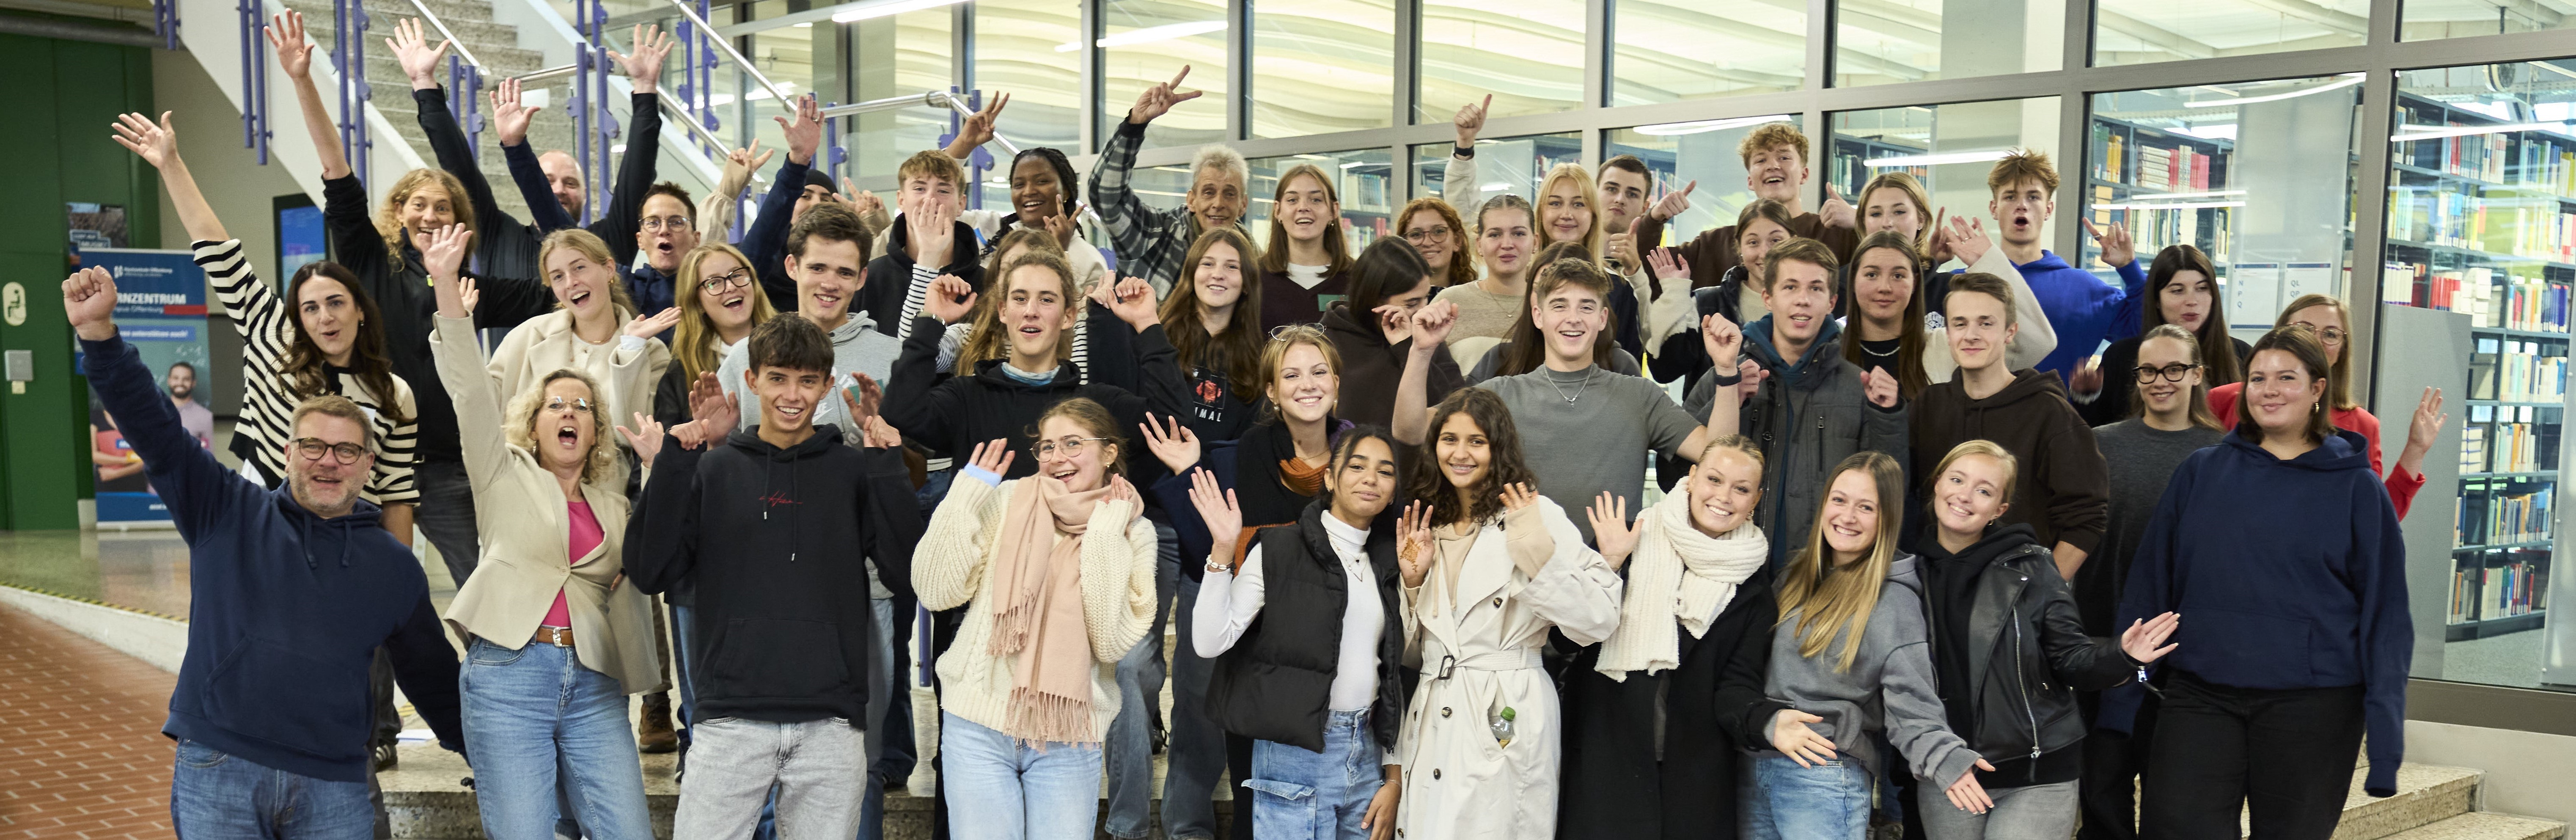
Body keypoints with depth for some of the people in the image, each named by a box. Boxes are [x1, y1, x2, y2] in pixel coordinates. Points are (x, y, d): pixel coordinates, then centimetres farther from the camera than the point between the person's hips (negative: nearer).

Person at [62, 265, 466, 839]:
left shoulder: (395, 567, 10)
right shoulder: (229, 515, 7)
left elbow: (433, 678, 17)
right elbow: (153, 429, -3)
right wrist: (98, 331, -15)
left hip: (334, 789, 1)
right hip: (216, 771, -1)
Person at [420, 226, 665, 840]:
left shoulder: (615, 507, 20)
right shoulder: (506, 475, 11)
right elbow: (470, 388, 0)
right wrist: (447, 284, -8)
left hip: (594, 685, 3)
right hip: (509, 674, -3)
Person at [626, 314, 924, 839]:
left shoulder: (855, 470, 7)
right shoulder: (712, 469, 9)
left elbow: (908, 576, -2)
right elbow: (651, 573, 1)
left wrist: (888, 469, -6)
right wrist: (669, 470, -5)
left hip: (832, 724, 0)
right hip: (731, 720, 0)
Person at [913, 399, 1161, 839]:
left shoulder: (1134, 533, 1)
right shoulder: (1006, 501, 0)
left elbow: (1113, 642, -11)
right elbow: (937, 593, -5)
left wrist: (1103, 534, -12)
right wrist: (968, 493, -8)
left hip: (1069, 740, 0)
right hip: (980, 725, 0)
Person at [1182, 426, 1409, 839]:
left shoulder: (1390, 562, 10)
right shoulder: (1278, 549, -5)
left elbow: (1395, 673, 12)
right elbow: (1210, 642, -12)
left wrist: (1395, 778, 10)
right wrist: (1223, 550, -20)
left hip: (1367, 751, 5)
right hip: (1294, 755, -5)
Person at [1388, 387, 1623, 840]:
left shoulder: (1537, 516, -5)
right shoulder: (1424, 526, 13)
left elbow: (1599, 621, -14)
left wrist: (1539, 555, -21)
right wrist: (1412, 579, 2)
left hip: (1506, 722, -5)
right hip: (1429, 721, 5)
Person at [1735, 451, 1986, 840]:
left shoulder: (1895, 601, -6)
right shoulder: (1795, 575, 11)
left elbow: (1911, 706, -11)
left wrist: (1945, 758, -27)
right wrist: (1765, 720, 0)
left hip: (1827, 778, -5)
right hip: (1756, 769, 5)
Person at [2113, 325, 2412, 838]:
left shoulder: (2357, 489, 2)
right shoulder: (2201, 473, 6)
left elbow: (2384, 613, 0)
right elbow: (2149, 585, 5)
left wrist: (2385, 730, -7)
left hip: (2312, 705, -1)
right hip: (2200, 697, 1)